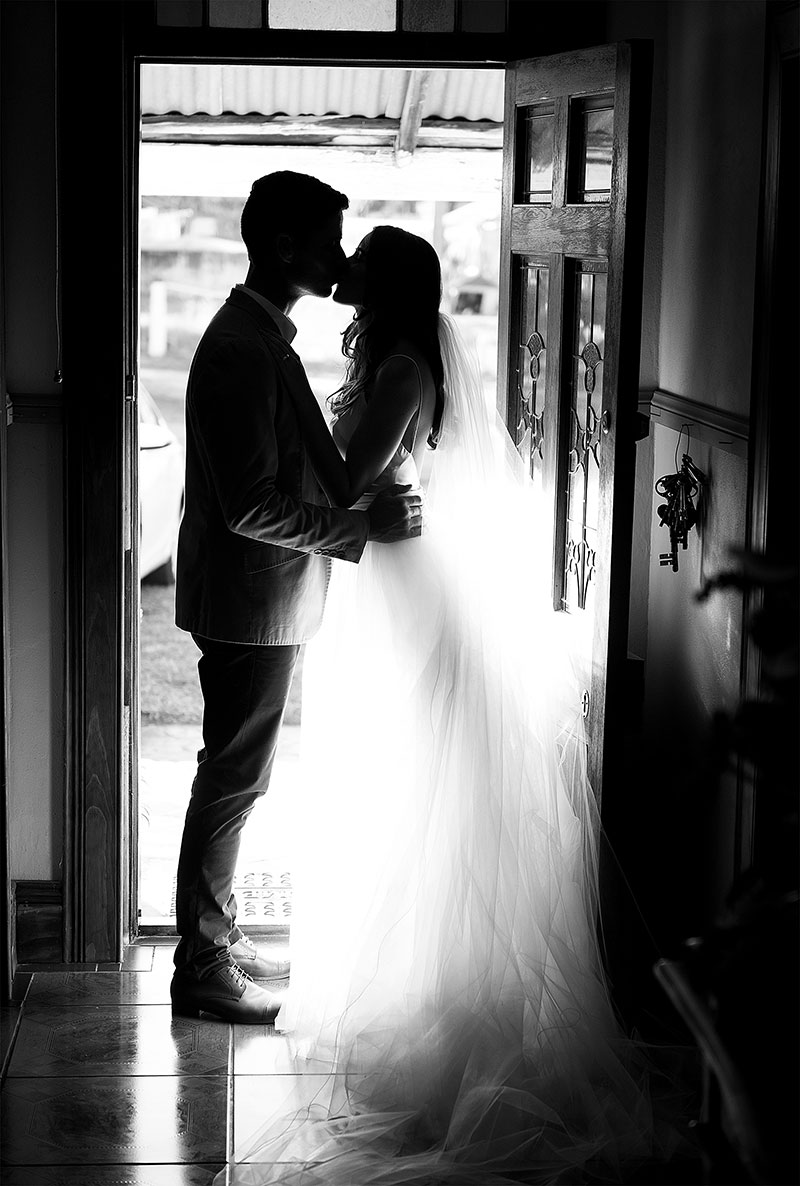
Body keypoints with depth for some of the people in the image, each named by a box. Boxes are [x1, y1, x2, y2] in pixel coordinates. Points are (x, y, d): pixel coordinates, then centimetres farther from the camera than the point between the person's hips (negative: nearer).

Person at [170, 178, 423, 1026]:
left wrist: (363, 509, 10)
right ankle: (201, 968, 9)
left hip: (263, 600, 10)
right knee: (234, 778, -1)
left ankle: (216, 934, 29)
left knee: (236, 776, 17)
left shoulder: (261, 336, 12)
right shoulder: (240, 351, -21)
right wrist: (363, 527, -21)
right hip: (248, 601, -10)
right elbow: (252, 508, -25)